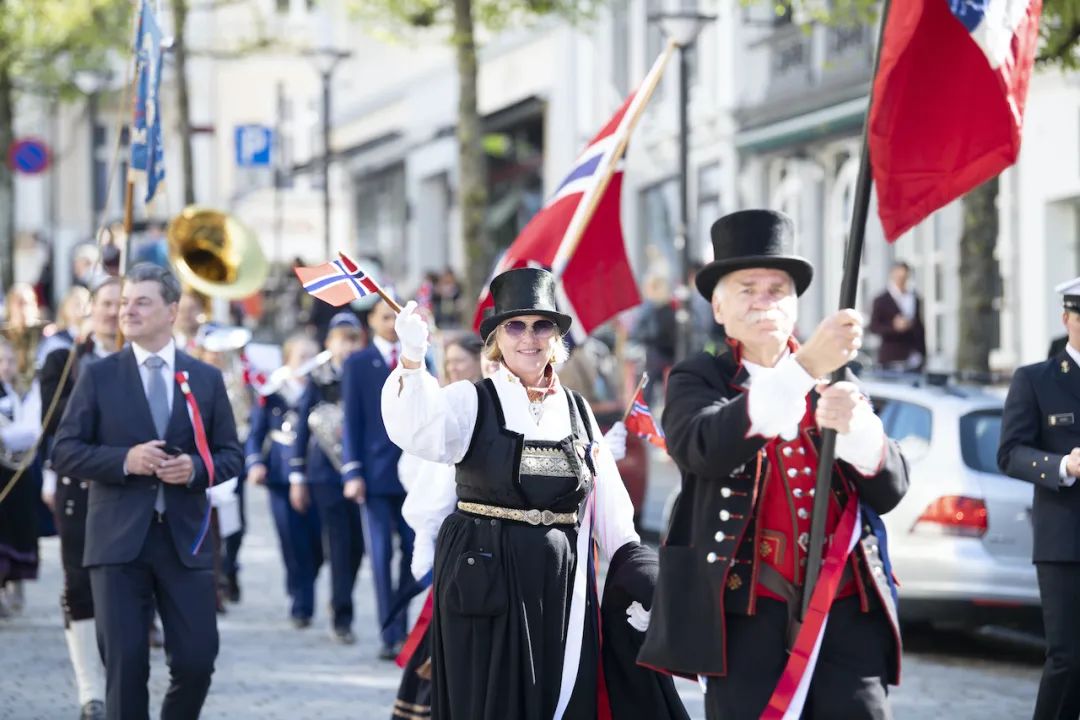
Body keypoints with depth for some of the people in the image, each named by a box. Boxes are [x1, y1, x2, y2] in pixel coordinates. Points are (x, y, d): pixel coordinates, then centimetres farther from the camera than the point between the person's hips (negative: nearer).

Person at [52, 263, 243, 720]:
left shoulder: (206, 379, 10)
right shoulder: (98, 377, 4)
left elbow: (231, 455, 10)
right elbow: (65, 453, 0)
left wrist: (197, 468, -11)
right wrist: (124, 460, -15)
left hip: (185, 538, 2)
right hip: (119, 539, -1)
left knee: (197, 659, -1)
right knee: (126, 663, -2)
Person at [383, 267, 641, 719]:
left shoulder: (578, 412, 10)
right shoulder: (472, 402, -2)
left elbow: (610, 511, 12)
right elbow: (416, 431, -23)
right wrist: (412, 360, -39)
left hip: (562, 587, 3)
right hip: (485, 581, -3)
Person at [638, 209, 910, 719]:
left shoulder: (838, 384, 17)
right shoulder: (698, 380, 7)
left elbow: (890, 490, 8)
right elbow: (704, 446, -17)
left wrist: (856, 426, -14)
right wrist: (802, 369, -27)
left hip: (848, 611, 2)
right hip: (748, 615, -2)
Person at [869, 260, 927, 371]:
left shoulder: (915, 299, 12)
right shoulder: (881, 301, 0)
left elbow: (919, 327, 15)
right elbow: (873, 327, -4)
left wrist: (922, 353, 11)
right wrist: (894, 326, -20)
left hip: (914, 357, 4)